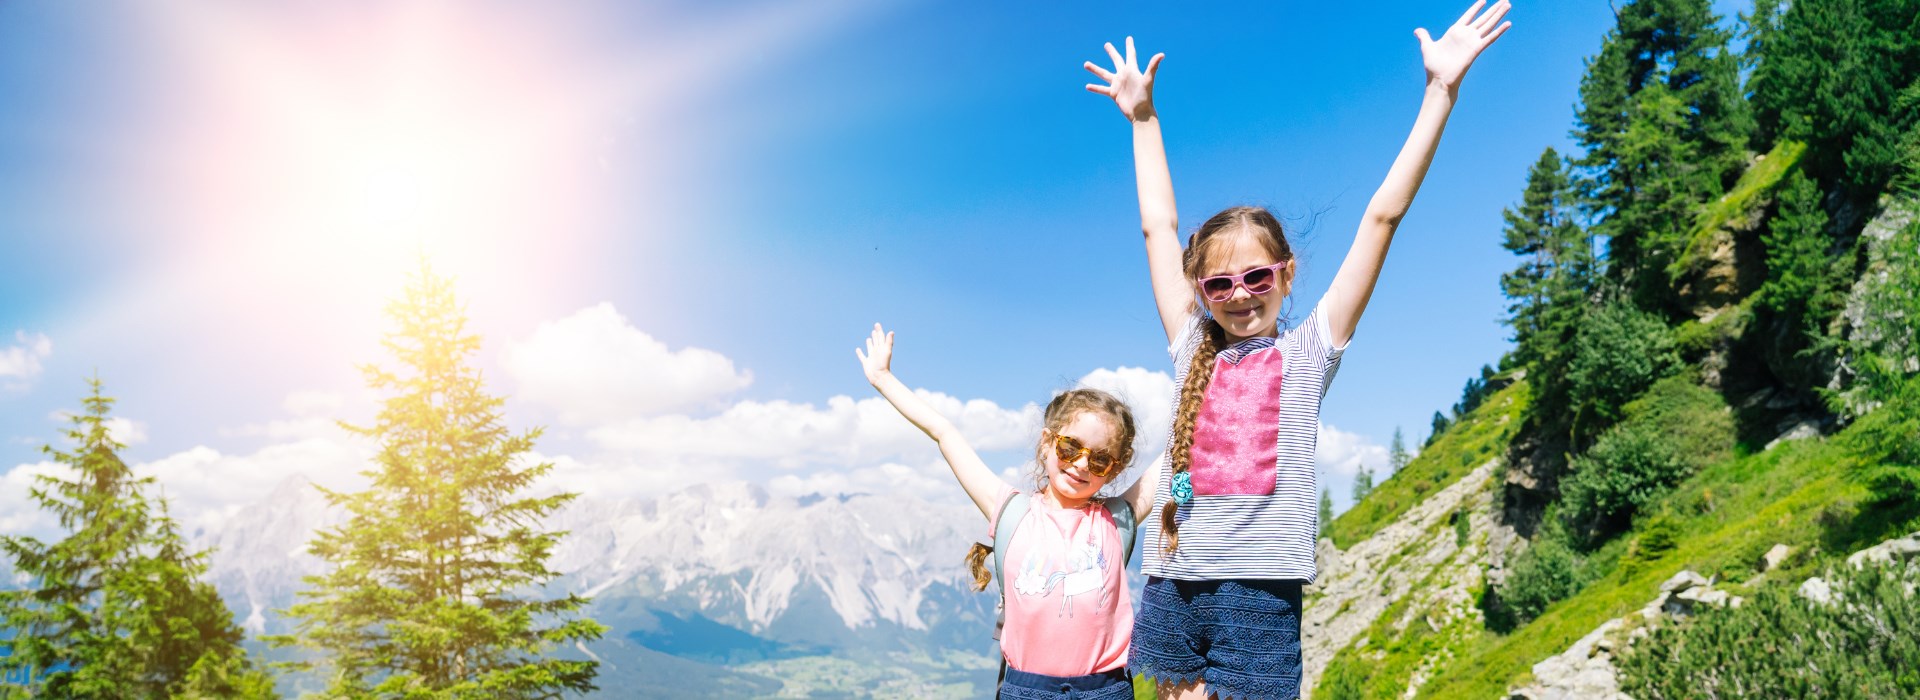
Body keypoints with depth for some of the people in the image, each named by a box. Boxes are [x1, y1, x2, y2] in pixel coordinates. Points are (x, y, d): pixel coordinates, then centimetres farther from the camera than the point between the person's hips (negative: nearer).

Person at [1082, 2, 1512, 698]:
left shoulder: (1308, 351, 4)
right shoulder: (1193, 351, 11)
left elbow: (1382, 216, 1)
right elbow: (1159, 227, 17)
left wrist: (1440, 92, 0)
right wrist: (1142, 118, 23)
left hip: (1259, 589, -3)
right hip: (1171, 584, 3)